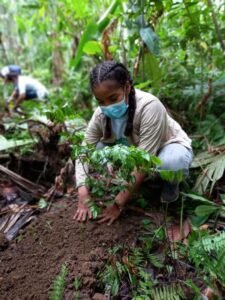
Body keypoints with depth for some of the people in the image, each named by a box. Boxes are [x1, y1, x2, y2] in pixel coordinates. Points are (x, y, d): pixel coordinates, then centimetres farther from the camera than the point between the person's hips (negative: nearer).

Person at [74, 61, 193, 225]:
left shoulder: (149, 106, -35)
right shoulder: (101, 114, -20)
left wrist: (119, 203, -36)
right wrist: (84, 195, -31)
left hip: (168, 146, -5)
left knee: (173, 163, -40)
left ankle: (170, 181, -4)